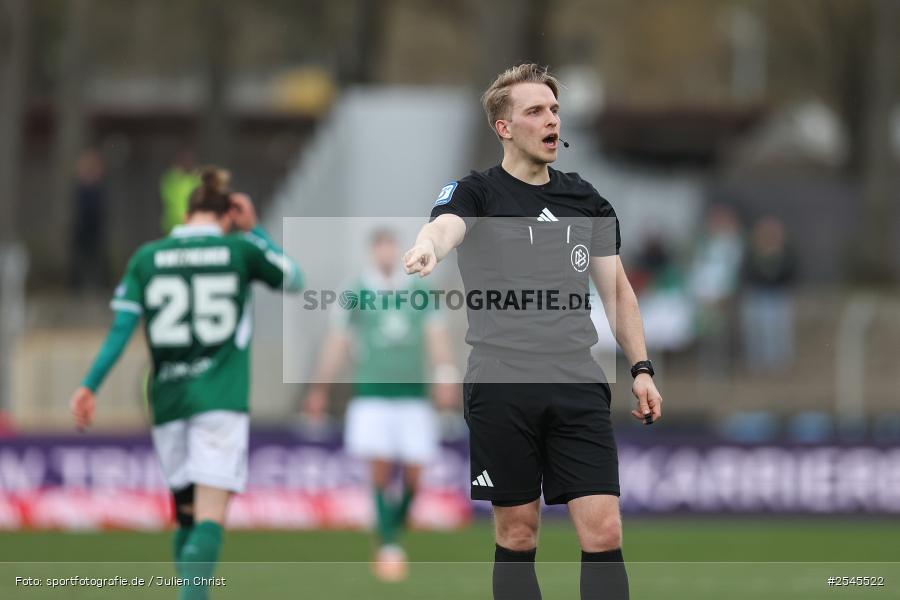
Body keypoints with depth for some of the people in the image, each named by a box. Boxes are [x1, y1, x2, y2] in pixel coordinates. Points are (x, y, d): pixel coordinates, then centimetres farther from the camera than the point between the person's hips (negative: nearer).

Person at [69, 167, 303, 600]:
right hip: (222, 400, -3)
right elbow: (293, 280, 18)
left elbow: (121, 328, 0)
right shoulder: (240, 250, 0)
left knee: (187, 514, 16)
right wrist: (254, 230, 22)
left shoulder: (147, 258, 5)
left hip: (168, 401, 3)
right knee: (210, 518, -10)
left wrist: (90, 386, 3)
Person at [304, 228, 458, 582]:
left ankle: (394, 532, 20)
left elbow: (436, 336, 3)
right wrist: (320, 389, 9)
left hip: (413, 394, 2)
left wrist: (446, 376, -12)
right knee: (381, 469, -14)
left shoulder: (418, 292, 9)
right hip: (372, 393, -2)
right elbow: (337, 343, 9)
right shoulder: (357, 293, 5)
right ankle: (387, 546, -12)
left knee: (413, 474, -2)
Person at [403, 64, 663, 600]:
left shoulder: (585, 199, 14)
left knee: (604, 533, -7)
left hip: (579, 387, 3)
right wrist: (427, 247, -47)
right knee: (517, 535, 3)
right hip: (501, 389, -3)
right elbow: (447, 225, -22)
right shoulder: (478, 193, 1)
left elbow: (616, 289, 19)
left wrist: (641, 368, 10)